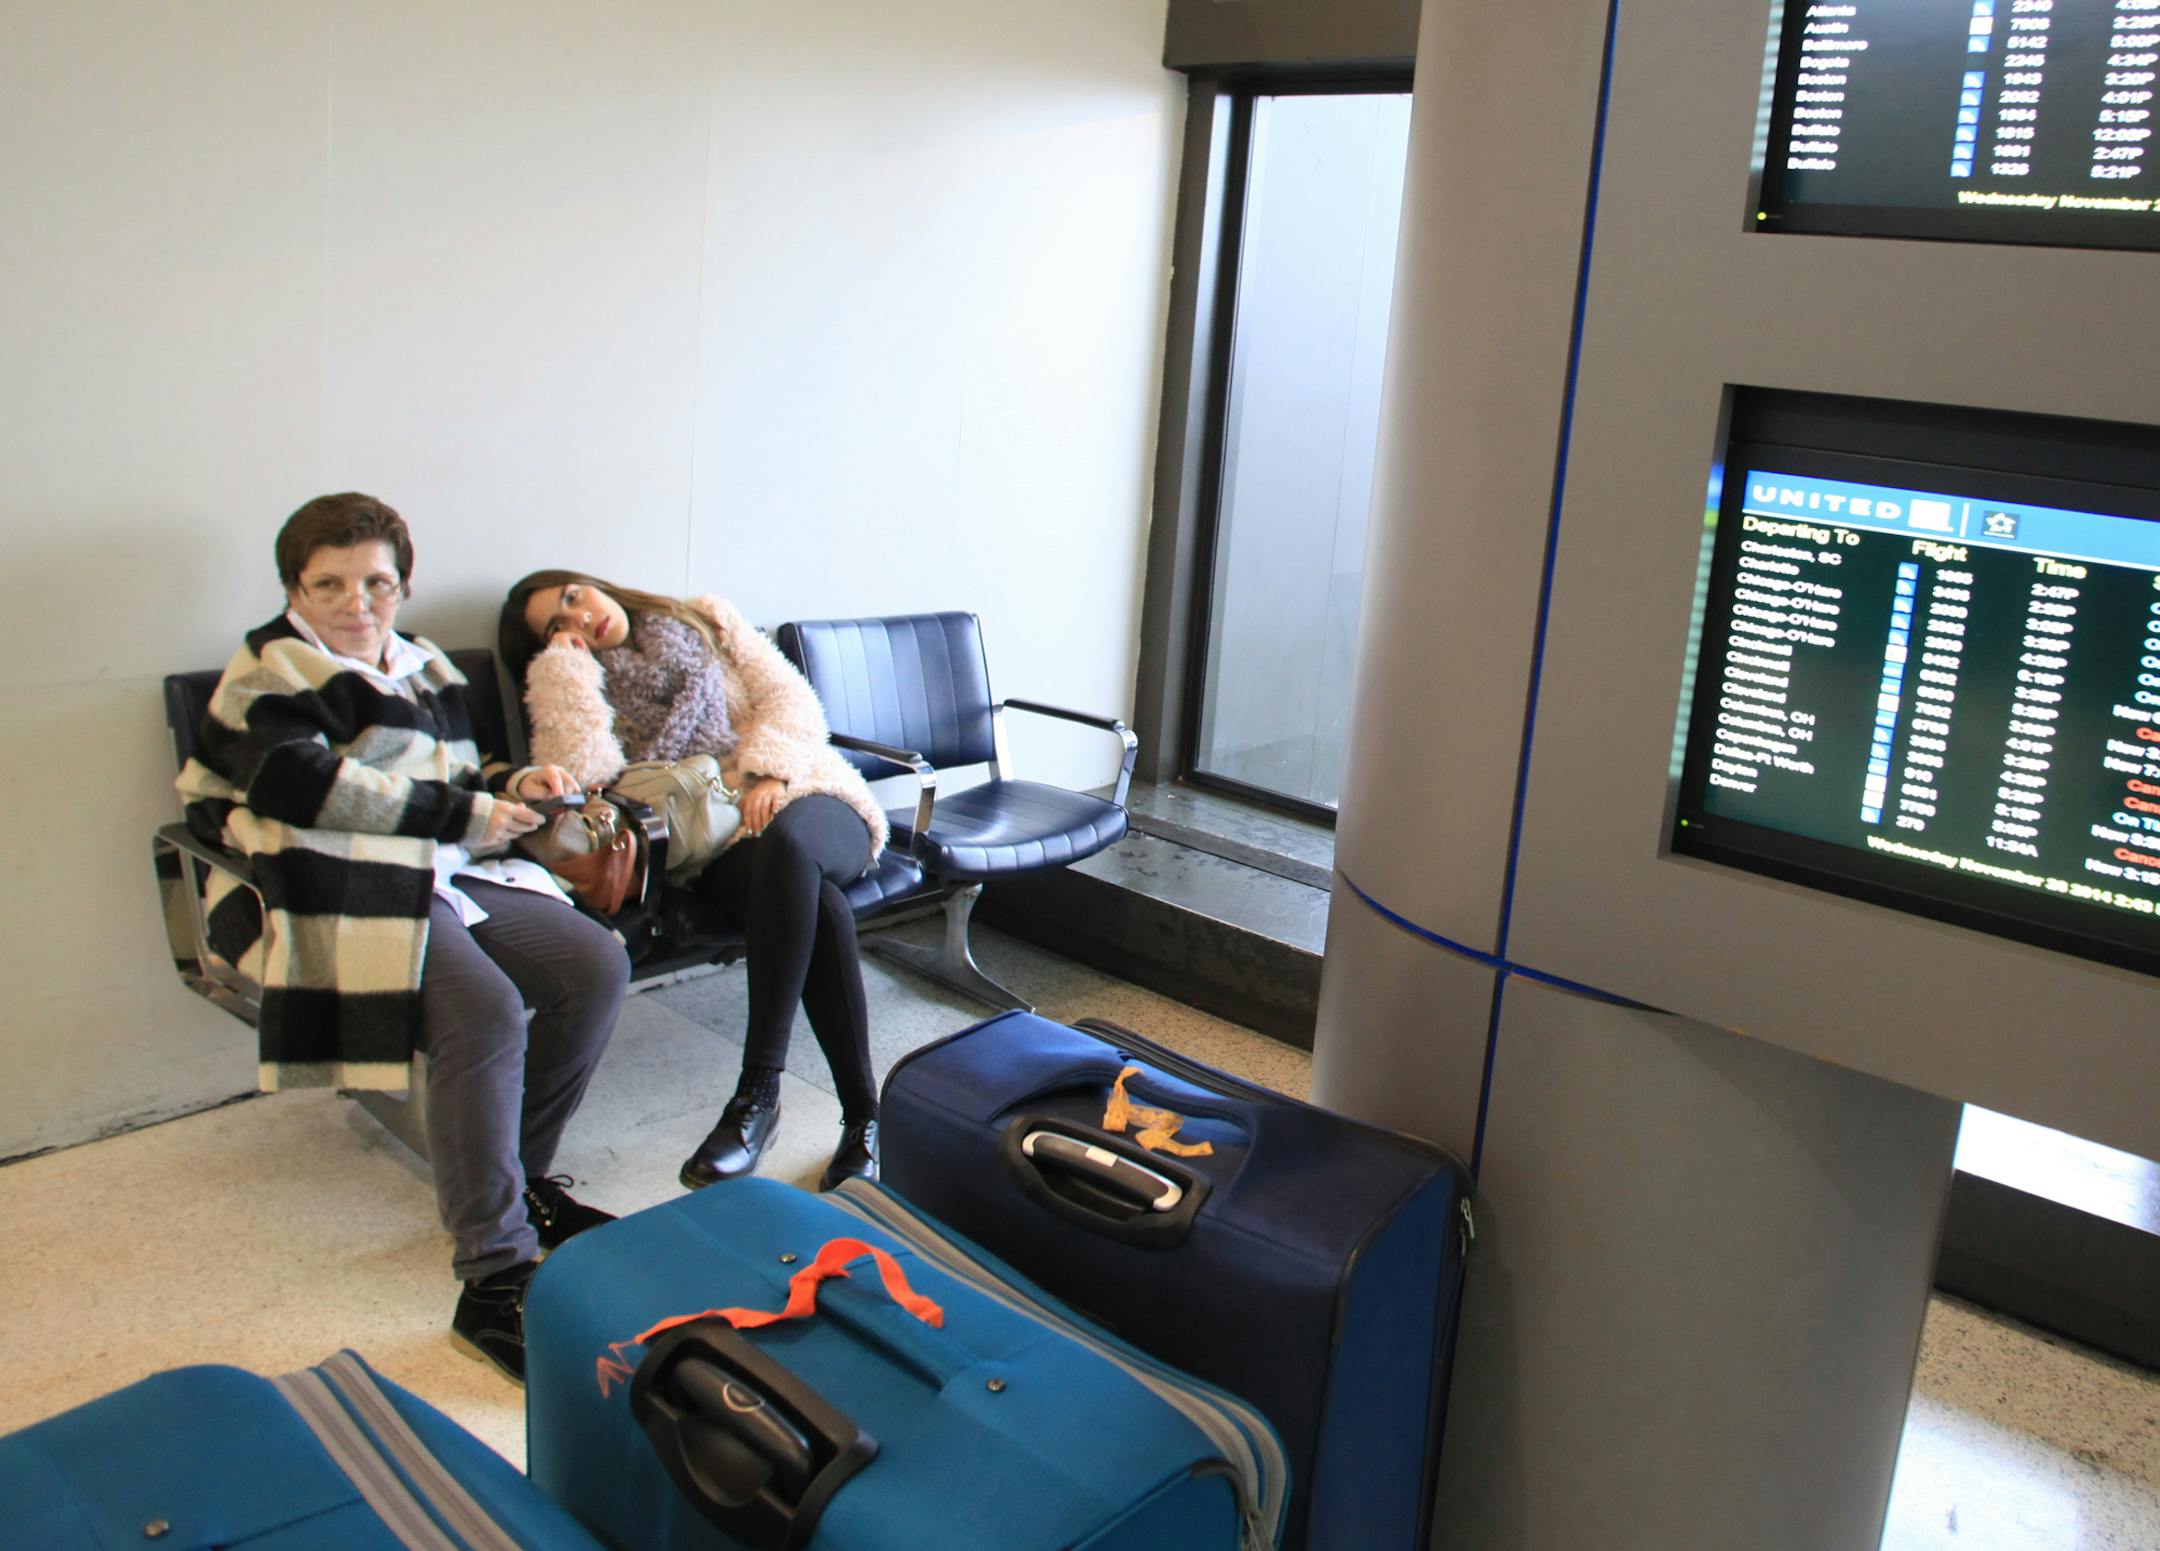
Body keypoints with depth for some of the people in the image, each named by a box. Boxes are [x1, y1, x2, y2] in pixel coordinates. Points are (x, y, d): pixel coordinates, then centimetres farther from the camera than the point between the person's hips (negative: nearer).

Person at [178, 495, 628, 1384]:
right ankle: (494, 1283, -29)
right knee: (484, 1011, -31)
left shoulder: (424, 670, 24)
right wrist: (465, 813, -15)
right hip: (347, 897, -8)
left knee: (597, 964, -10)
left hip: (449, 877, 8)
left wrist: (509, 787, 10)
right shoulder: (269, 676, 1)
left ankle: (519, 1177, 7)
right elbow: (306, 786, -17)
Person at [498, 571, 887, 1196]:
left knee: (786, 843, -38)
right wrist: (565, 663, 1)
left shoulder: (706, 622, 20)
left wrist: (771, 773, -11)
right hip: (718, 845, -1)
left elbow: (788, 697, 8)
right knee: (815, 905, -35)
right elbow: (580, 770, -8)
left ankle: (758, 1092, -36)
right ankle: (864, 1116, -33)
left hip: (808, 800, 1)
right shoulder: (582, 691, 16)